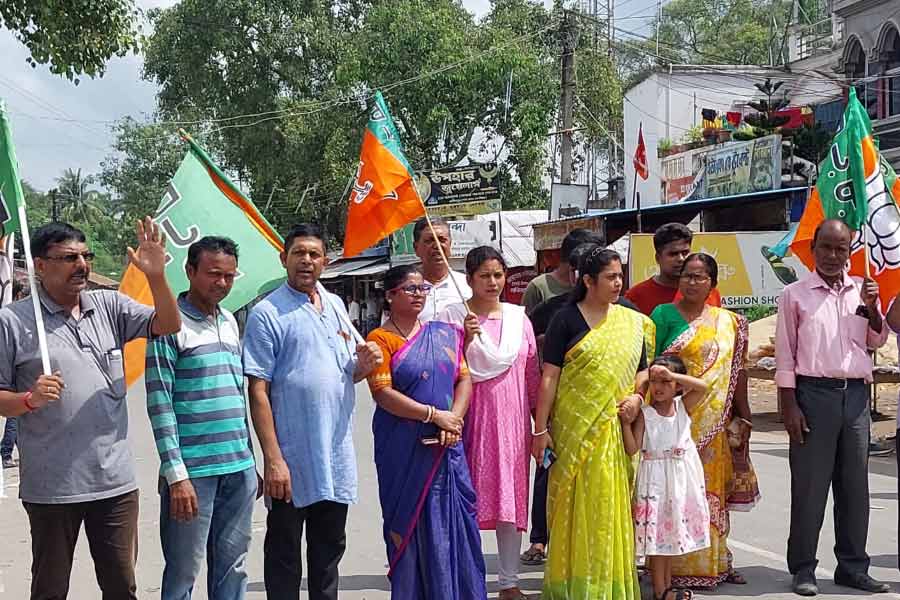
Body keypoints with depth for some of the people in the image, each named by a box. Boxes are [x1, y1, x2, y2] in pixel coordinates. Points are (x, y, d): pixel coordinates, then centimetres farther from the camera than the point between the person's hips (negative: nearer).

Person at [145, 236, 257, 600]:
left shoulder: (230, 321, 14)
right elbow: (159, 403, -11)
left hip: (240, 467, 7)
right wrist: (176, 474, -16)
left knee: (233, 567, 11)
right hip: (193, 470, -6)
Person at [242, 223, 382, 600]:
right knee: (284, 554, 6)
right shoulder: (267, 314, -8)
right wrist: (273, 459, -18)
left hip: (337, 454, 6)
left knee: (329, 548, 17)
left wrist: (364, 364, -4)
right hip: (292, 458, -6)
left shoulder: (335, 306, 11)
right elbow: (258, 392, -12)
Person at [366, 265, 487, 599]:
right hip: (404, 446, -4)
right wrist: (434, 414, -15)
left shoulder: (444, 334, 12)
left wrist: (454, 418, -10)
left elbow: (465, 379, 8)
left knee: (453, 520, 4)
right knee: (410, 521, 2)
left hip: (446, 445, 4)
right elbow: (383, 393, -12)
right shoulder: (381, 339, -4)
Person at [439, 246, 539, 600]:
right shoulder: (452, 317, -1)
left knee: (511, 496, 5)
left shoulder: (518, 317, 9)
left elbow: (532, 374, 12)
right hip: (471, 415, -3)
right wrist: (465, 339, -17)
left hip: (511, 417, 3)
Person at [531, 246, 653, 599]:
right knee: (576, 506, 0)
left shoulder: (633, 323, 10)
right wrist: (540, 429, -9)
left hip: (615, 430, 3)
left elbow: (642, 370, 17)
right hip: (574, 427, -3)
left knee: (613, 507, 5)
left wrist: (637, 396, -5)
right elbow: (549, 377, -4)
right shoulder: (566, 319, -2)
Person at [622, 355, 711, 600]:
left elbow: (702, 387, -18)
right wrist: (626, 422, -25)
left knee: (672, 530, 14)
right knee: (657, 530, 0)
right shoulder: (644, 414, -8)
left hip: (682, 476, 4)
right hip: (656, 476, -3)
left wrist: (672, 375, -23)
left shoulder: (683, 406, 0)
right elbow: (632, 449, -13)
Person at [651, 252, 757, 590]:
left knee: (714, 490, 10)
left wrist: (742, 418, 11)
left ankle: (715, 561, 21)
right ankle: (679, 566, 4)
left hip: (715, 422, 4)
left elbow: (737, 372, 14)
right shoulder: (664, 315, -1)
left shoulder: (729, 323, 12)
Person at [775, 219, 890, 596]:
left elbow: (877, 342, 16)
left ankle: (852, 567, 17)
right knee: (809, 484, -1)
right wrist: (789, 406, -7)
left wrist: (872, 309, -3)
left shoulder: (862, 291, 12)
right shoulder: (795, 294, 1)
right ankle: (803, 569, 7)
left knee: (855, 484, 8)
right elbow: (785, 354, -1)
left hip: (855, 395, 4)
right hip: (814, 393, -4)